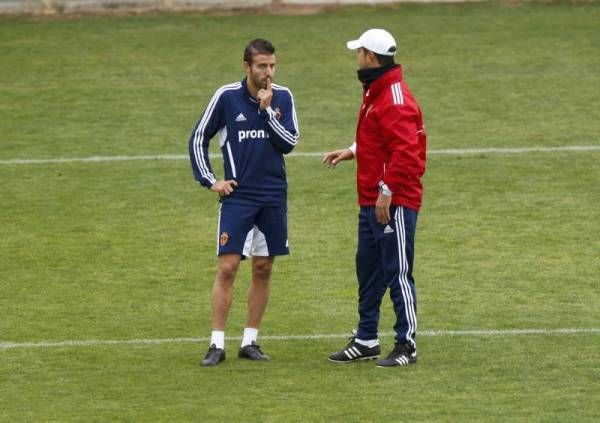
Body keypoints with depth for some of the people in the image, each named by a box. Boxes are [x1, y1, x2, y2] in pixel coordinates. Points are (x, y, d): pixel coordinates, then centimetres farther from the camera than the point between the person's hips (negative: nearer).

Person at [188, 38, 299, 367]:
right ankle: (217, 344, -4)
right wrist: (210, 180, -2)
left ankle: (250, 341, 15)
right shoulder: (227, 97, -5)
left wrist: (268, 110, -15)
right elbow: (198, 139, 4)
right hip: (238, 196, -3)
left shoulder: (282, 97, 1)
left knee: (263, 269, 7)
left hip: (273, 197, 3)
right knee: (227, 267, -8)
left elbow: (289, 143, -6)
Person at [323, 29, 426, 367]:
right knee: (368, 269, 16)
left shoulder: (395, 100, -18)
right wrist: (352, 152, 16)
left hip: (394, 203, -11)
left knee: (398, 272, -6)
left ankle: (407, 346, -1)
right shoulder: (376, 93, 15)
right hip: (372, 201, 11)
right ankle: (366, 340, 25)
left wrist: (387, 191, -24)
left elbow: (405, 150, -25)